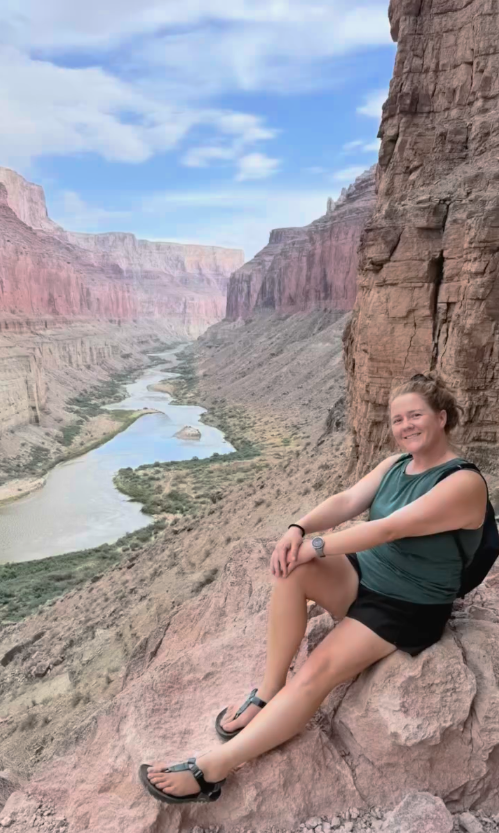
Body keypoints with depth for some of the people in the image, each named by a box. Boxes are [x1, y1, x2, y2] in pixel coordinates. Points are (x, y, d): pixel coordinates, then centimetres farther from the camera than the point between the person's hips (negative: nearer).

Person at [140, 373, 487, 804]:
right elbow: (347, 501, -8)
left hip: (407, 609, -6)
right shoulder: (394, 464, 5)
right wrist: (299, 529, -26)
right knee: (292, 567, -24)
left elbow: (390, 528, -28)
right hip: (362, 576, 7)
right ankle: (268, 692, -12)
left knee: (316, 673, -24)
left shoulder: (464, 483, -20)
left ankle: (212, 768, -18)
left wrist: (316, 547, -27)